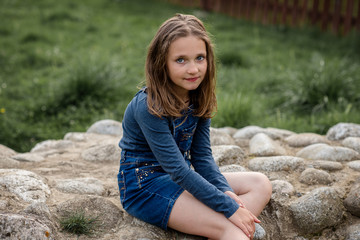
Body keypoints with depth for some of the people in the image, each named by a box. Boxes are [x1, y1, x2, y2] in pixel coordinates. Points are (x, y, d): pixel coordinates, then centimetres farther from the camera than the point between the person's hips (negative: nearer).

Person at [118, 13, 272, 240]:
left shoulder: (198, 98, -1)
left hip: (183, 177, 9)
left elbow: (202, 155, -1)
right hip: (145, 184, -8)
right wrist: (229, 207, -26)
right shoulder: (149, 107, -24)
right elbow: (177, 169, -26)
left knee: (260, 184, -6)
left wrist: (225, 190, -18)